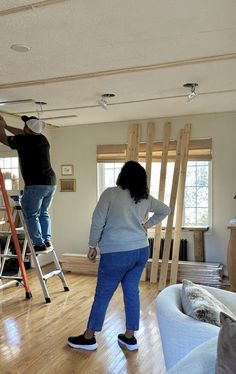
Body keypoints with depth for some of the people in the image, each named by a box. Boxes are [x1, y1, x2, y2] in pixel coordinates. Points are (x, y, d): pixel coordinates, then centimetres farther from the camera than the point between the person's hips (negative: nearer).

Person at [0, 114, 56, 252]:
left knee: (31, 215, 2)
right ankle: (47, 241, 15)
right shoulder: (42, 139, 12)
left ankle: (40, 244, 1)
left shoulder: (23, 140, -8)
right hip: (51, 183, 7)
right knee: (43, 213, 17)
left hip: (35, 185, -7)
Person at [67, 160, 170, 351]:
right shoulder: (146, 198, 7)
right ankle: (130, 338, 24)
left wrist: (93, 246, 0)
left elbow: (98, 222, -11)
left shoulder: (111, 193, -10)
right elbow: (165, 210, 23)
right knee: (132, 292, 14)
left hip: (117, 253, -6)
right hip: (141, 250, 6)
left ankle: (89, 338, 19)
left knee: (102, 295, 6)